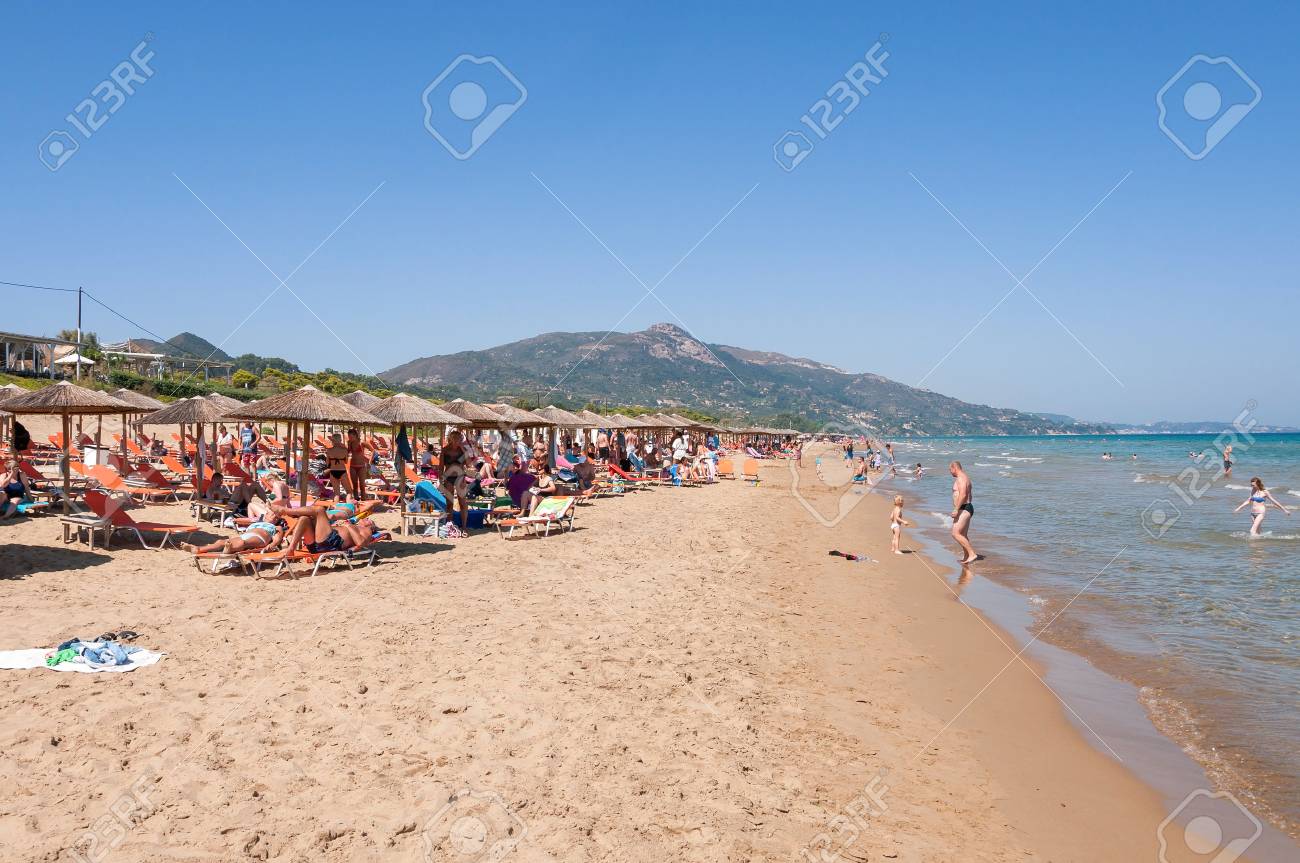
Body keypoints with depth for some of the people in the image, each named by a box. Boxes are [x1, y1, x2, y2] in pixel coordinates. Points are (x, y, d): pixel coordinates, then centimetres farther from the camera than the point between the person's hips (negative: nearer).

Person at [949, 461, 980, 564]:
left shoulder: (961, 478, -15)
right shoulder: (964, 478, 19)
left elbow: (963, 495, -27)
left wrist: (956, 509, -27)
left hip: (963, 509, -11)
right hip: (965, 509, 11)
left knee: (956, 534, -16)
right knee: (963, 535, 15)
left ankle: (972, 554, -18)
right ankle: (967, 557, 20)